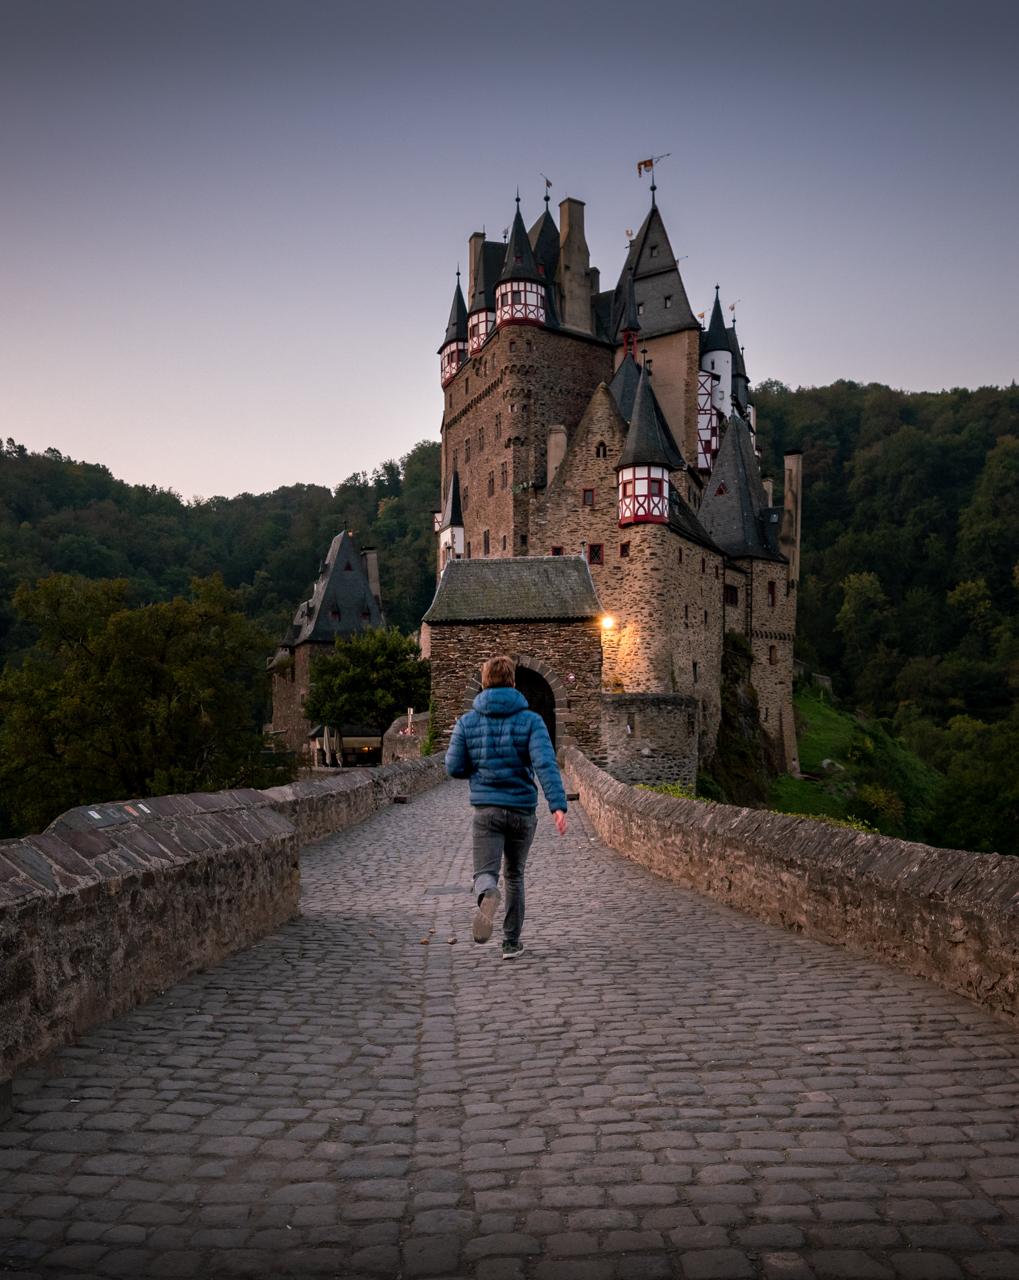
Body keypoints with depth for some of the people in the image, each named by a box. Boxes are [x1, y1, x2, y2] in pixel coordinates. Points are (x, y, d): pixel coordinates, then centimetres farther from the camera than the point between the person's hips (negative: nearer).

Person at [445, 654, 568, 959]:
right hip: (523, 810, 1)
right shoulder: (531, 720, -4)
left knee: (485, 873, -1)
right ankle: (511, 942, 22)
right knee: (514, 875, 18)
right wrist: (558, 806, -24)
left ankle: (489, 896, -38)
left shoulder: (467, 722, 1)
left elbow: (454, 768, 2)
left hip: (486, 809, -1)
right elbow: (545, 763, -17)